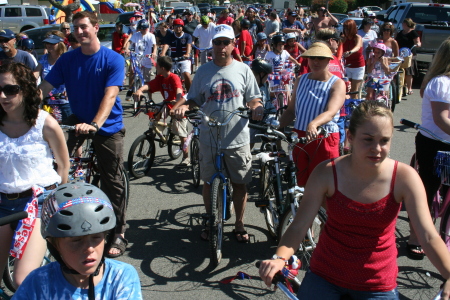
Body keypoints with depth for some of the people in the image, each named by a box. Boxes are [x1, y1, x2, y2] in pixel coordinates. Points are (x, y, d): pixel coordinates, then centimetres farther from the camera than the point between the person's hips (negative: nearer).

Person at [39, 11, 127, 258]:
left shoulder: (113, 59, -10)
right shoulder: (67, 59, 1)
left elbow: (110, 95, -22)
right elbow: (44, 88, -6)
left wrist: (95, 124, -38)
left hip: (107, 127, -3)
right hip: (77, 124, 3)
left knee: (112, 182, 3)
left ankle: (119, 234, 13)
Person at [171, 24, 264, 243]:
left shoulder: (243, 69, 3)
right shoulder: (203, 71, 4)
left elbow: (254, 98, 6)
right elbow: (195, 99, 6)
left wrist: (257, 107, -16)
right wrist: (183, 106, -15)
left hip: (237, 138, 0)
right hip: (209, 138, 1)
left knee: (239, 183, 8)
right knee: (209, 182, 12)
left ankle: (239, 224, 28)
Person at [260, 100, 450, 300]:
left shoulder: (404, 178, -17)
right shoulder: (327, 173, -18)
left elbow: (429, 237, -22)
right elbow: (299, 226, -20)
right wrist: (279, 258, -38)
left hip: (378, 284, 0)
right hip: (325, 275, 0)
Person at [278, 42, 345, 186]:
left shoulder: (337, 84, -7)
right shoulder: (301, 80, 10)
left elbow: (331, 112, -23)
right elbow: (291, 110, 12)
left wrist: (313, 124, -43)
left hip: (324, 138, -4)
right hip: (299, 136, 5)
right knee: (303, 182, 13)